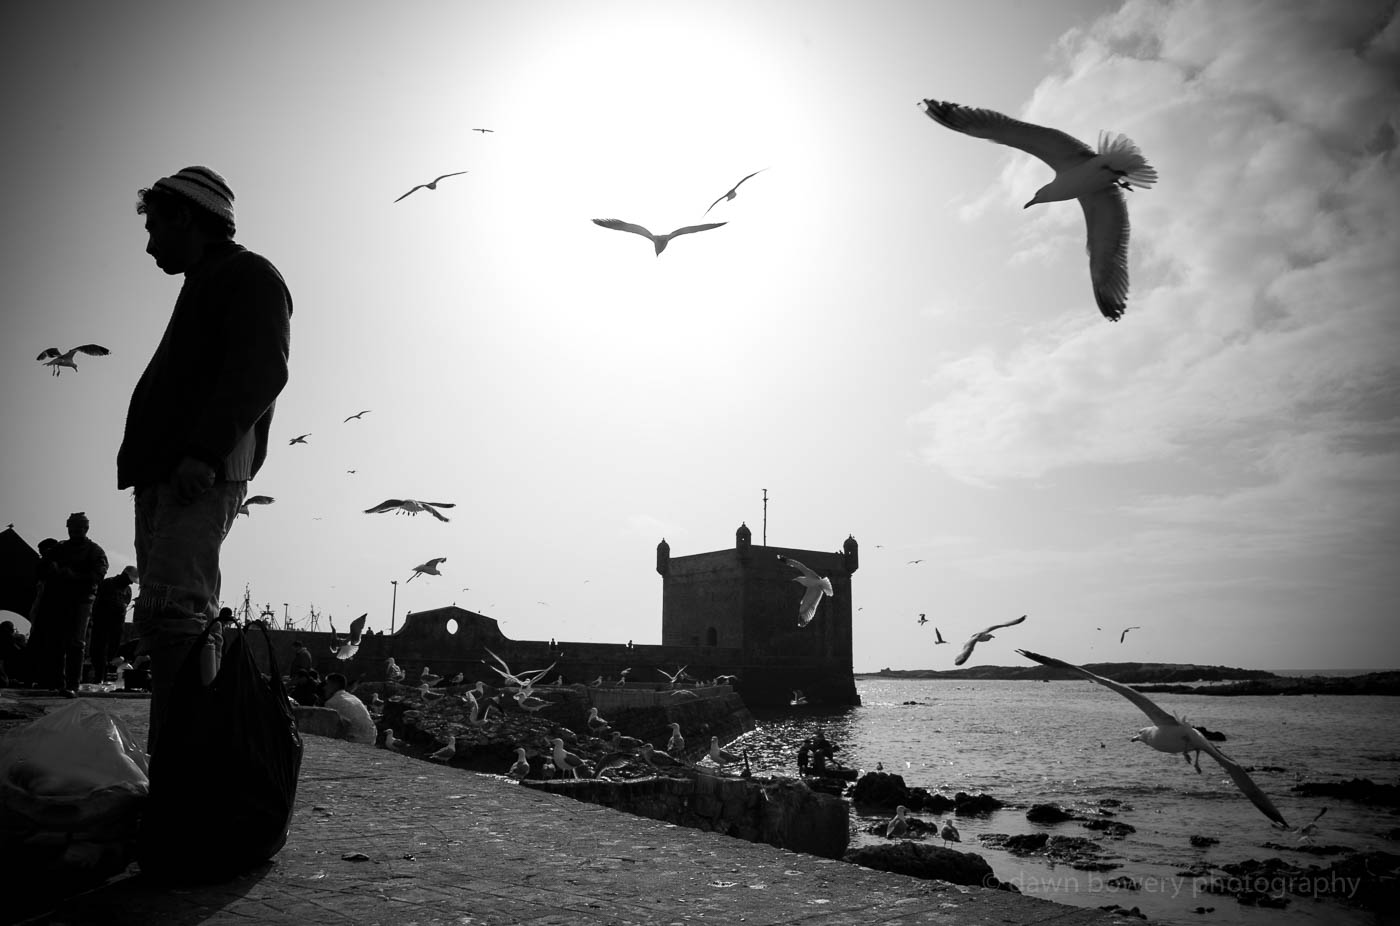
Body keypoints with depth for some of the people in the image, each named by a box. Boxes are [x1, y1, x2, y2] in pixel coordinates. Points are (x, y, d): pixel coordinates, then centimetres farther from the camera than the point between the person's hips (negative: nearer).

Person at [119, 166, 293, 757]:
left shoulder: (250, 277, 1)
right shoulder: (206, 287, 30)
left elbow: (261, 372, -15)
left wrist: (203, 453, -24)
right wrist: (143, 463, 17)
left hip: (201, 477, -9)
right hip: (165, 477, 10)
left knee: (171, 610, -19)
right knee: (163, 619, 4)